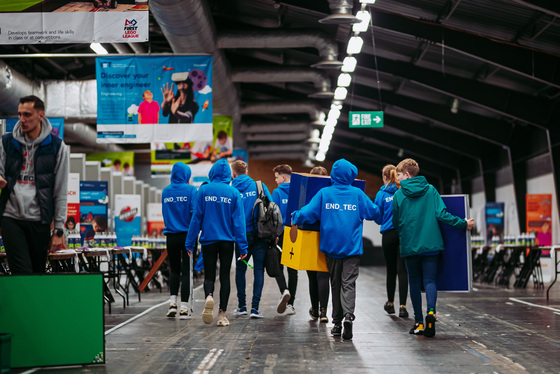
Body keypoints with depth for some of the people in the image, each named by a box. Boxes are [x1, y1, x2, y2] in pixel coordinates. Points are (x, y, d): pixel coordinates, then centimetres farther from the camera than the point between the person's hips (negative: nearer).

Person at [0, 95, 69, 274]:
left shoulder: (57, 147, 0)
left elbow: (61, 191, 1)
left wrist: (59, 229, -1)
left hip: (39, 220, -1)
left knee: (38, 272, 8)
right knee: (22, 273, -8)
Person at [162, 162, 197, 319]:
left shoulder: (165, 191, 7)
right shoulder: (190, 190, -6)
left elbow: (164, 213, 13)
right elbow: (194, 212, -10)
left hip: (170, 235, 3)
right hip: (187, 235, -3)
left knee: (174, 270, 16)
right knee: (186, 271, 1)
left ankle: (172, 302, 4)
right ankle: (184, 308, 0)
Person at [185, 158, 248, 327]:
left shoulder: (203, 190, -3)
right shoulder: (233, 192, -2)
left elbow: (196, 217, -3)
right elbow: (239, 220, -4)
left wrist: (190, 243, 3)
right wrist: (243, 246, -2)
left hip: (208, 239, 0)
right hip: (227, 240, 0)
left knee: (209, 276, 8)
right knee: (224, 276, 9)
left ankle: (209, 296, -23)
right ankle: (222, 314, 6)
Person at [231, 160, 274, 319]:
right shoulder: (259, 186, 1)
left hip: (242, 235, 0)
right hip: (261, 234, 0)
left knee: (240, 269, 15)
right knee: (259, 269, 4)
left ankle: (242, 306, 15)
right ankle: (255, 307, -2)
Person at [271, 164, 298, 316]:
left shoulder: (277, 192, -6)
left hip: (281, 234, -3)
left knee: (278, 266, 8)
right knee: (292, 269, 10)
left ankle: (284, 291, -19)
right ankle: (290, 303, 10)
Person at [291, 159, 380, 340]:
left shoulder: (324, 193, -2)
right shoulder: (357, 194, -1)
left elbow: (309, 212, -8)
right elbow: (374, 213, 4)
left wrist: (295, 218, 11)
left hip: (331, 246, 1)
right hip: (352, 247, -1)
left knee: (335, 284, 12)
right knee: (349, 283, -2)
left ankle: (337, 322, 14)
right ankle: (348, 314, -25)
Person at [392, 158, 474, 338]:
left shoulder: (398, 195, -1)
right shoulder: (430, 190, 1)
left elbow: (396, 222, 5)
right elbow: (442, 214, -6)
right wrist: (464, 223, 4)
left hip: (409, 246, 0)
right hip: (430, 244, 0)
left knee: (414, 281, 10)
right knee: (429, 279, 3)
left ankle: (419, 322, 9)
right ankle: (431, 311, -24)